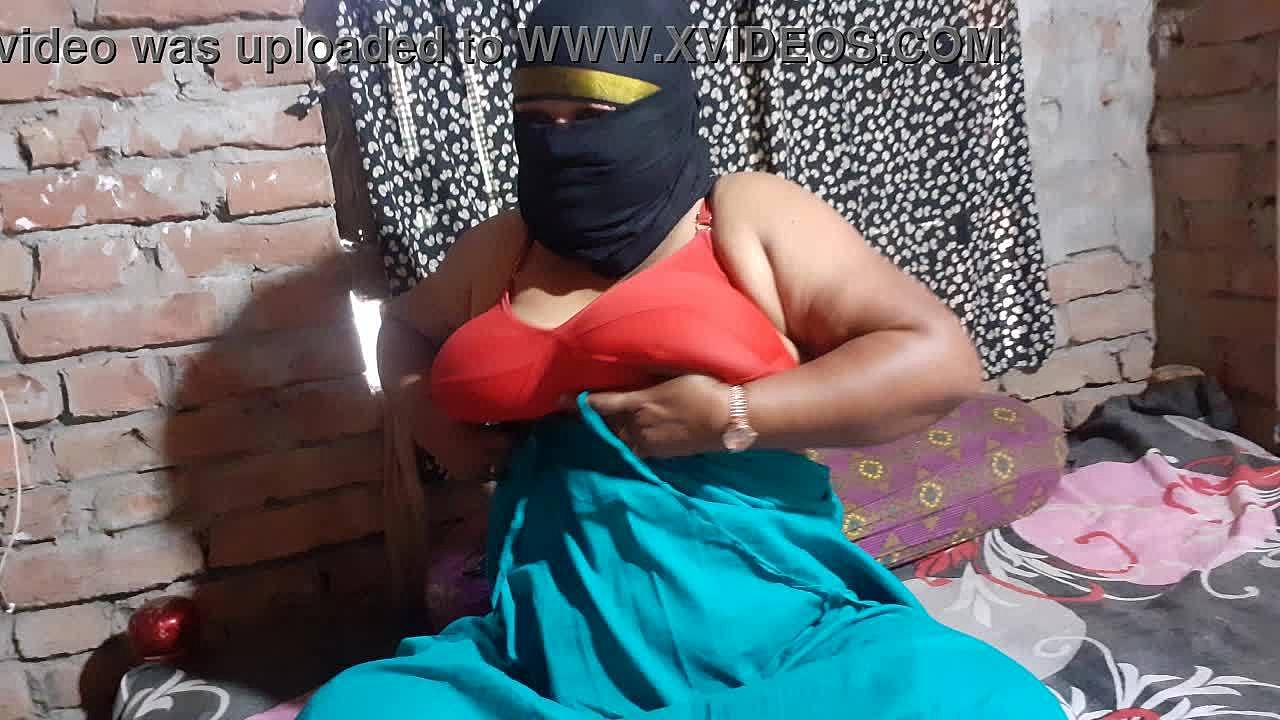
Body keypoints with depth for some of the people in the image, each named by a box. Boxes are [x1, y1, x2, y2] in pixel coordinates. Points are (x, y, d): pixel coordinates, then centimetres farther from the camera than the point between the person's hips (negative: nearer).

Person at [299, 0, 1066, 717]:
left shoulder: (745, 215, 3)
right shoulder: (496, 250, 16)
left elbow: (941, 358, -3)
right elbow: (409, 324, 37)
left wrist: (732, 417, -13)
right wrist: (419, 409, 14)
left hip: (760, 619, -2)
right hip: (552, 639, 3)